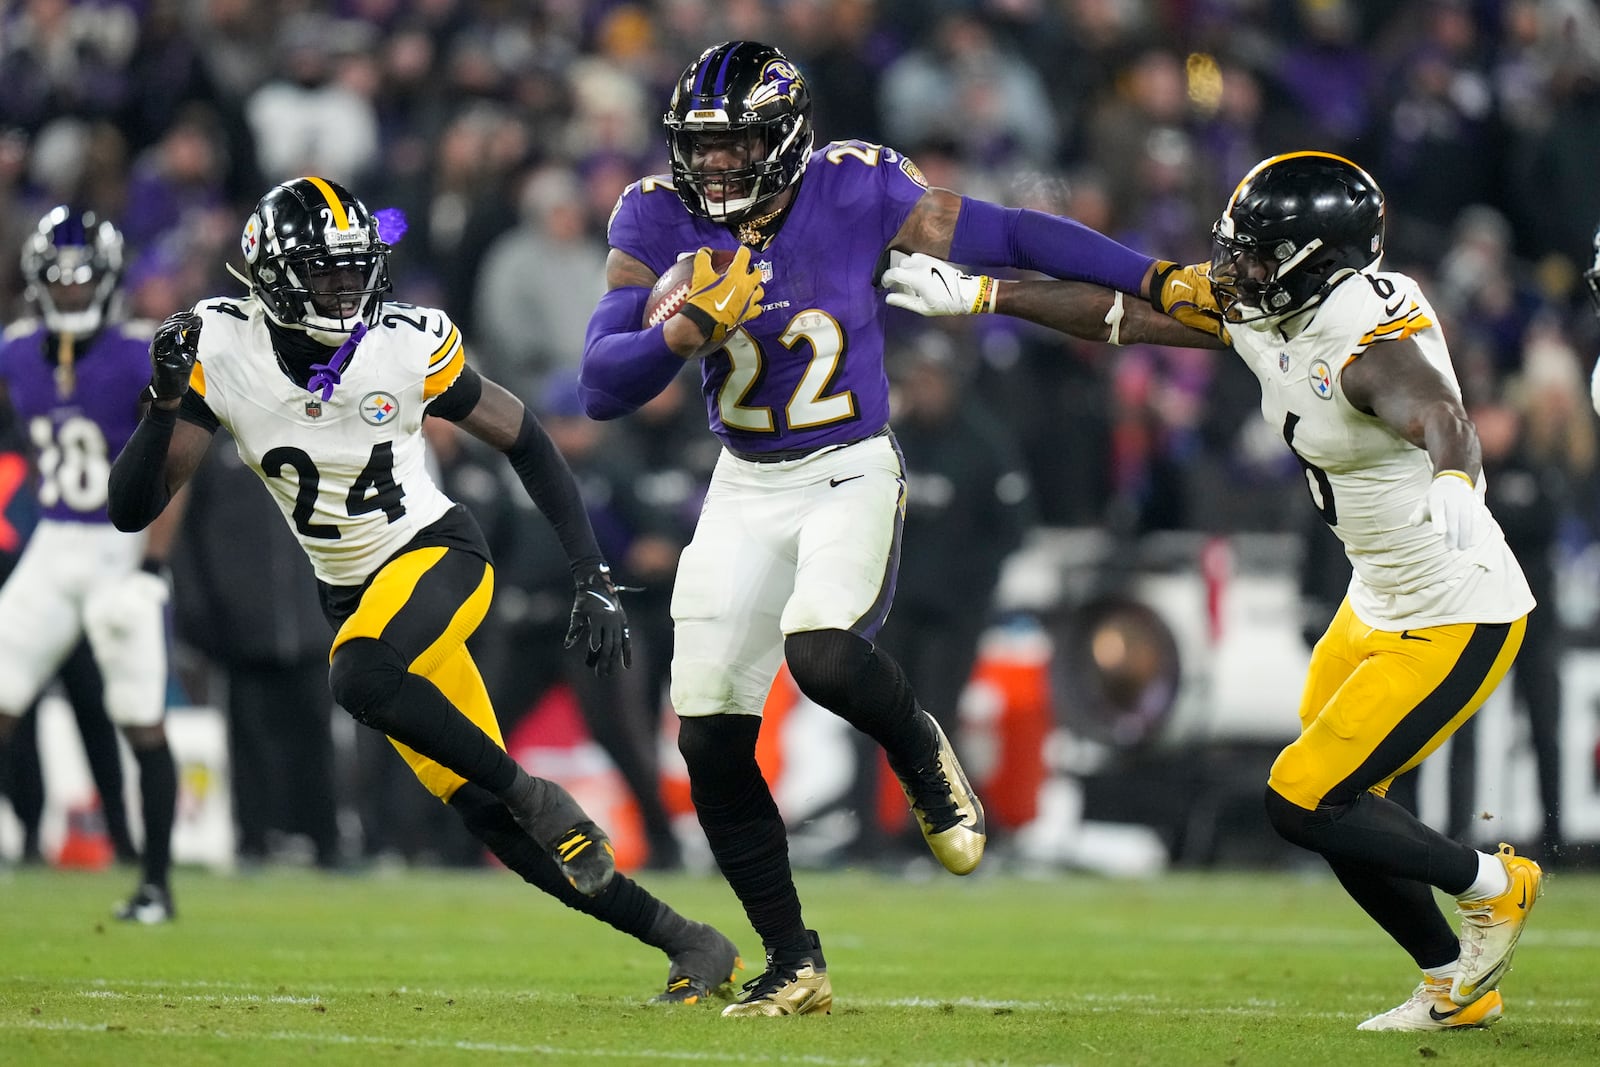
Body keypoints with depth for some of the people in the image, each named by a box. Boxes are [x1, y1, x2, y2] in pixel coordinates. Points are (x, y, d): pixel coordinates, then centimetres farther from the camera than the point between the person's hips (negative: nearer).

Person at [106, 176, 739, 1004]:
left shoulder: (406, 346, -15)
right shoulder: (223, 351, -13)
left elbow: (522, 440, -1)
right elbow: (133, 510, -13)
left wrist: (592, 578, -5)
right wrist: (165, 401, -30)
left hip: (439, 556, -3)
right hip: (354, 593, 3)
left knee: (360, 679, -36)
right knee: (486, 813, -3)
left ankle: (539, 798, -15)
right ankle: (686, 943, 7)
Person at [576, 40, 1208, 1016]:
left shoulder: (857, 194, -14)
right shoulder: (660, 223, -8)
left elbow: (1012, 237, -8)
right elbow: (602, 387, -12)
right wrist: (693, 329, -29)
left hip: (852, 471, -3)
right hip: (745, 489, 4)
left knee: (822, 654, -31)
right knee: (710, 741, -2)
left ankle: (922, 754, 5)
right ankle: (795, 966, 13)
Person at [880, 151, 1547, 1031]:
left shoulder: (1374, 347, -29)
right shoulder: (1254, 309, -2)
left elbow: (1438, 416, -50)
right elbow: (1121, 308, 9)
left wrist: (1452, 482, -73)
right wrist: (972, 295, 11)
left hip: (1456, 622, -9)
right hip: (1380, 603, 9)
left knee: (1301, 803, -8)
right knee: (1329, 808, 13)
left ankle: (1492, 886, 12)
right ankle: (1457, 985, 27)